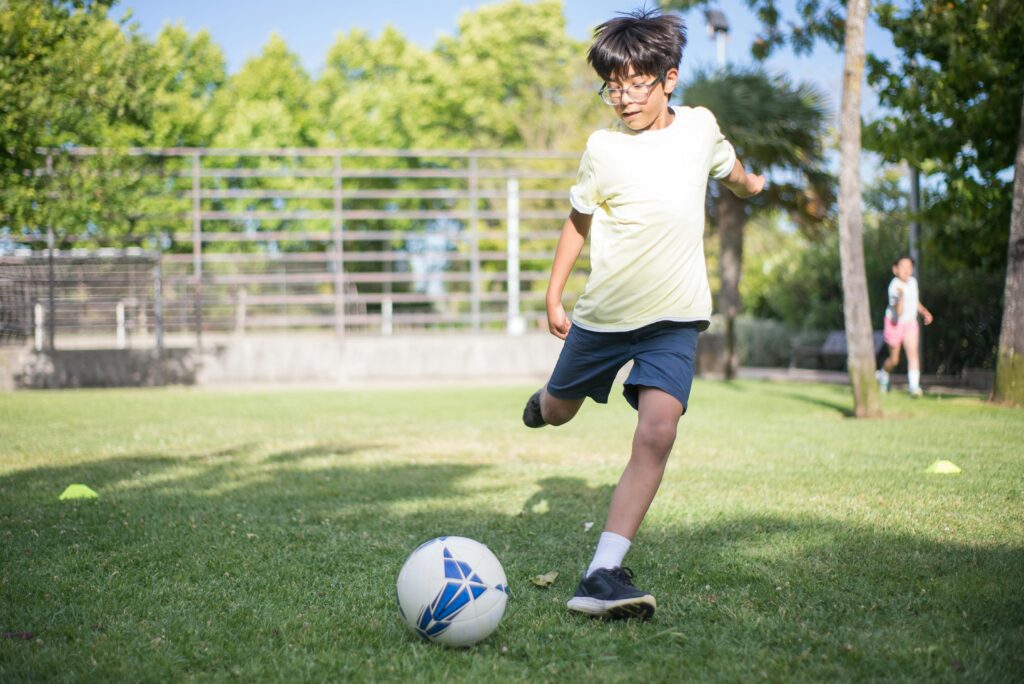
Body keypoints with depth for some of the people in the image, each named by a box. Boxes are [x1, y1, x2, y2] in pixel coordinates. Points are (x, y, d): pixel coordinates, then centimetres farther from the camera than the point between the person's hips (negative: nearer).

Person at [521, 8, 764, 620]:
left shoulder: (700, 126, -2)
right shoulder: (604, 148, -7)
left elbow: (728, 167, 23)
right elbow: (580, 219, 7)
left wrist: (753, 183, 43)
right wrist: (554, 296, 8)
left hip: (675, 318, 0)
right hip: (603, 314, 1)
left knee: (657, 434, -20)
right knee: (559, 413, 20)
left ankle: (604, 574, -22)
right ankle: (543, 402, 61)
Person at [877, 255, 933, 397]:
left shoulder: (913, 281, -3)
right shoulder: (895, 287, -25)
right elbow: (898, 312, -34)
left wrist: (925, 312, 4)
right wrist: (900, 296, -45)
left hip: (910, 323, 5)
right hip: (895, 323, -5)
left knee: (913, 352, -13)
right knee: (894, 359, 8)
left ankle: (914, 385, -18)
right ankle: (883, 374, 39)